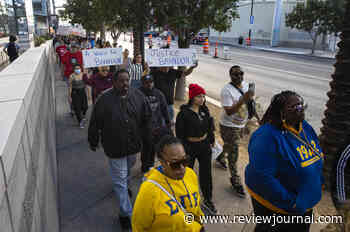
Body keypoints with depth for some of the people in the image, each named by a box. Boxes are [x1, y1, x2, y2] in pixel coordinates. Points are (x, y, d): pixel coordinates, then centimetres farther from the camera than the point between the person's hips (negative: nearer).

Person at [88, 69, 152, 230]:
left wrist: (147, 137, 11)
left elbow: (146, 118, 5)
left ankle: (125, 184, 62)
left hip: (134, 144, 4)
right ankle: (125, 214, 18)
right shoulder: (105, 99, -19)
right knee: (120, 180, 5)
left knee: (128, 169, 29)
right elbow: (95, 123, -8)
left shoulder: (138, 96, -8)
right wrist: (93, 142, 1)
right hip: (115, 147, -4)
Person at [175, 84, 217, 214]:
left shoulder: (205, 110, 0)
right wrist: (184, 150, -14)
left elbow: (210, 126, 11)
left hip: (204, 145, 5)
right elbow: (180, 134, -15)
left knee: (206, 173, 11)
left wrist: (211, 141, 10)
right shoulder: (184, 113, -18)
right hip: (190, 146, -4)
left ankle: (207, 200, 30)